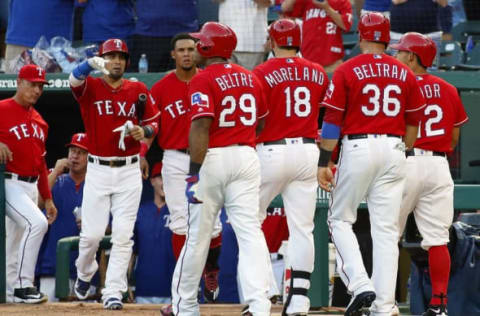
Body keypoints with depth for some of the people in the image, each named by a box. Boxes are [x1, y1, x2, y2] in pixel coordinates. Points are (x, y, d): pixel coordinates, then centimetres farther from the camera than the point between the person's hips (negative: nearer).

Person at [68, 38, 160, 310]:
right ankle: (85, 273, 30)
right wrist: (92, 64, -46)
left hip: (129, 171, 1)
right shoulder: (91, 87, -1)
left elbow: (153, 122, 12)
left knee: (123, 235, -4)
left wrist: (144, 132, -12)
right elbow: (75, 80, -24)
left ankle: (113, 292, -1)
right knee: (92, 233, 0)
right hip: (98, 171, -1)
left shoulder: (138, 90, 5)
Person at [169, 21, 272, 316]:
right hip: (247, 157, 5)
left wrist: (195, 173, -20)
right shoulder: (251, 78, 10)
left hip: (213, 159, -5)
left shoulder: (203, 80, -10)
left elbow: (201, 127, -19)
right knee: (250, 232, -2)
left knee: (198, 235, 6)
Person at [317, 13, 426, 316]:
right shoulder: (405, 74, 7)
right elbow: (413, 123, 12)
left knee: (340, 219, 10)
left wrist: (324, 162, -4)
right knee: (387, 230, 4)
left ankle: (359, 283, -10)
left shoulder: (347, 71, -4)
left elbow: (332, 120, -7)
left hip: (357, 148, -3)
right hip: (394, 150, 3)